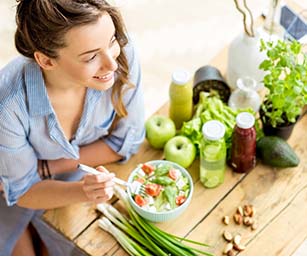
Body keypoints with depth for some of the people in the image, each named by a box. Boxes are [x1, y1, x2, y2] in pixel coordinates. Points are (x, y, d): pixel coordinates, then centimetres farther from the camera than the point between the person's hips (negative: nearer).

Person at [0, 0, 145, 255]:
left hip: (84, 171, 2)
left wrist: (45, 168, -20)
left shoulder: (122, 54, -32)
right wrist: (82, 191, -39)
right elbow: (22, 190, -20)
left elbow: (126, 140, -16)